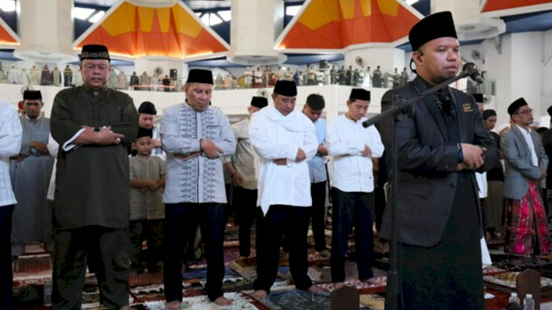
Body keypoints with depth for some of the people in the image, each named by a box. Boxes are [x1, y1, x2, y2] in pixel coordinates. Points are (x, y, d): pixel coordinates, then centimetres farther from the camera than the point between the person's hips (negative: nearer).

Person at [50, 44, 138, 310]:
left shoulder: (123, 100, 14)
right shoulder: (65, 98, 12)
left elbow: (131, 130, -4)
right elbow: (59, 129, -7)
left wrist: (83, 133, -8)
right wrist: (99, 136, -13)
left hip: (111, 187, 1)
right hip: (74, 186, 0)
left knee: (113, 249, 4)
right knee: (69, 251, 3)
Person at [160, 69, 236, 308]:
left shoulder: (219, 116, 9)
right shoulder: (171, 114, 0)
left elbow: (230, 145, -2)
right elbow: (169, 142, -16)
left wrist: (196, 151, -12)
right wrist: (202, 143, -15)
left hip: (212, 192, 2)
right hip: (179, 192, -2)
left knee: (215, 245, 8)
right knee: (174, 246, 6)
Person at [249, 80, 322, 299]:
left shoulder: (303, 120, 12)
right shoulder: (261, 118, -1)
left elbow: (312, 147, 0)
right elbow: (263, 147, -16)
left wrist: (284, 156, -12)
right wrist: (294, 150, -10)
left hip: (299, 189, 4)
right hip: (273, 189, -4)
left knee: (299, 239, 14)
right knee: (269, 239, 0)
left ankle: (302, 280, 26)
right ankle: (263, 283, 10)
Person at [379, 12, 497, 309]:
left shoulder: (465, 101, 16)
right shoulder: (398, 99, -8)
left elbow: (489, 150, 13)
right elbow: (406, 154, -20)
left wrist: (472, 158, -9)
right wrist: (457, 153, -11)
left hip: (465, 221, 7)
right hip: (420, 222, -7)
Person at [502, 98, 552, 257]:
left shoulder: (534, 135, 16)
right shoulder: (508, 136, -11)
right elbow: (515, 160, -20)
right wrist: (537, 173, -16)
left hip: (534, 184, 8)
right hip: (519, 185, -8)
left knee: (539, 218, 12)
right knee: (520, 222, -2)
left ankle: (539, 249, 24)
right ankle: (518, 252, 7)